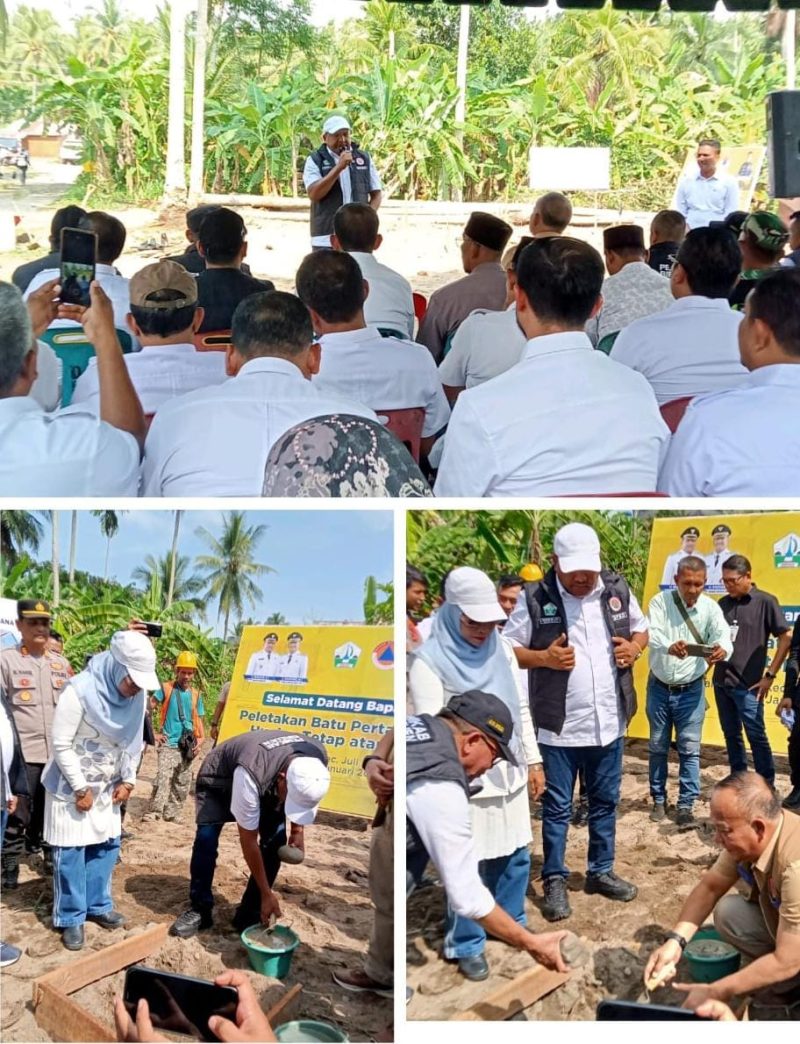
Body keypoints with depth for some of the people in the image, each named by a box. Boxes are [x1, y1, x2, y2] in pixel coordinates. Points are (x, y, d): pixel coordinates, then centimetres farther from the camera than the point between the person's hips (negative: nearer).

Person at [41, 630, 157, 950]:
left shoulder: (138, 695, -10)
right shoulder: (80, 691, -27)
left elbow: (134, 742, 4)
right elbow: (61, 745, -21)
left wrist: (127, 780, 1)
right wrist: (81, 789, -17)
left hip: (108, 786, 6)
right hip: (71, 785, -6)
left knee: (107, 845, 12)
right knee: (70, 852, 0)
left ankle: (97, 905, 27)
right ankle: (70, 918, 12)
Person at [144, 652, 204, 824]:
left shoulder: (195, 694, 8)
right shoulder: (165, 688, -3)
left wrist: (200, 739, 2)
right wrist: (153, 733, -6)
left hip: (187, 746, 5)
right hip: (168, 744, -5)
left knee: (183, 783, 9)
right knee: (163, 778, -18)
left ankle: (171, 814, 20)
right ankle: (153, 812, -17)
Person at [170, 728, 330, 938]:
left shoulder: (318, 758, -31)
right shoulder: (251, 775, -46)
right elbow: (248, 841, -34)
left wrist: (297, 828, -13)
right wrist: (267, 894, -29)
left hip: (266, 785, 4)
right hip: (218, 779, -4)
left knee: (275, 839, -13)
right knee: (206, 836, -23)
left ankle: (249, 915, -1)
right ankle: (199, 910, -5)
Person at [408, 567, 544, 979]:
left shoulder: (501, 649, 4)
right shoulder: (429, 659, -13)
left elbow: (521, 708, 12)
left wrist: (533, 760, 12)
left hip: (509, 773, 6)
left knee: (516, 857, 15)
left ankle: (511, 926, 37)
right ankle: (466, 946, 20)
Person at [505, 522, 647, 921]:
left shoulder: (617, 589, 0)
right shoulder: (534, 598, -11)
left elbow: (642, 630, 15)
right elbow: (507, 649, -5)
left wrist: (634, 647, -6)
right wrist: (543, 657, -22)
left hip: (609, 723, 4)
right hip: (559, 726, -4)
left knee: (605, 802, 17)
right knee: (556, 807, 7)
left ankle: (601, 872, 33)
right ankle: (555, 881, 20)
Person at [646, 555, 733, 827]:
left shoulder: (710, 608, -10)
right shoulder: (660, 601, -13)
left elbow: (723, 635, -24)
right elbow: (652, 633, -28)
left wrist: (721, 650, -50)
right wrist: (669, 646, -51)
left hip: (690, 690, 0)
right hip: (659, 687, 0)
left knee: (689, 749, 0)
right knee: (658, 747, 12)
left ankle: (685, 805, 8)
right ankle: (659, 800, 26)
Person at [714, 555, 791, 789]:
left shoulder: (765, 601, -6)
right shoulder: (723, 603, 9)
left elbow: (786, 637, -7)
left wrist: (770, 675, -7)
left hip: (748, 684, -5)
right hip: (721, 681, 5)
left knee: (756, 735, -2)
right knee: (731, 735, 13)